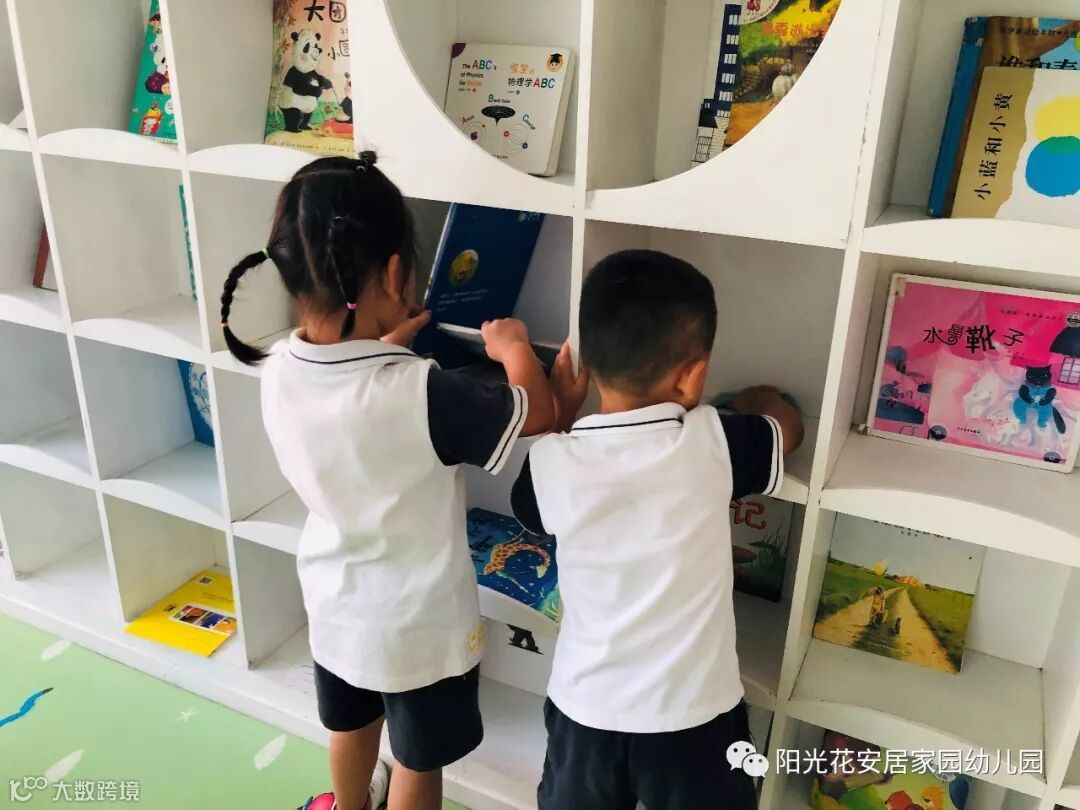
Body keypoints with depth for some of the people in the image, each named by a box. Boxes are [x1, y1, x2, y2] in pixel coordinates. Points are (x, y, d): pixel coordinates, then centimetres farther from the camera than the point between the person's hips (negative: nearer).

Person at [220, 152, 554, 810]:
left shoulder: (280, 371, -16)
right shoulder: (422, 395, -34)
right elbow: (539, 413, -19)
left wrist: (383, 346, 7)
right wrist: (515, 347, -3)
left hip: (335, 602, 6)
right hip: (419, 620, -6)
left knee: (351, 724, 32)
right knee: (419, 757, 21)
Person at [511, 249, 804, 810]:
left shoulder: (553, 461, -16)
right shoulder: (713, 444, -18)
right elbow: (788, 428, 5)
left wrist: (559, 418, 9)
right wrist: (759, 398, 26)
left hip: (586, 709, 1)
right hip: (693, 712, -1)